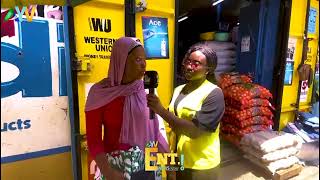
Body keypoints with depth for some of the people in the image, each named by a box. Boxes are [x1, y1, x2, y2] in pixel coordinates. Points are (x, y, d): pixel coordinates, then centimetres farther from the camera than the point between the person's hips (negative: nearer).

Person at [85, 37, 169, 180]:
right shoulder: (100, 93, -14)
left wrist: (166, 152, 3)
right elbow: (93, 139, -10)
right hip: (117, 165, -3)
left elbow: (152, 126, 3)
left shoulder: (145, 88, -4)